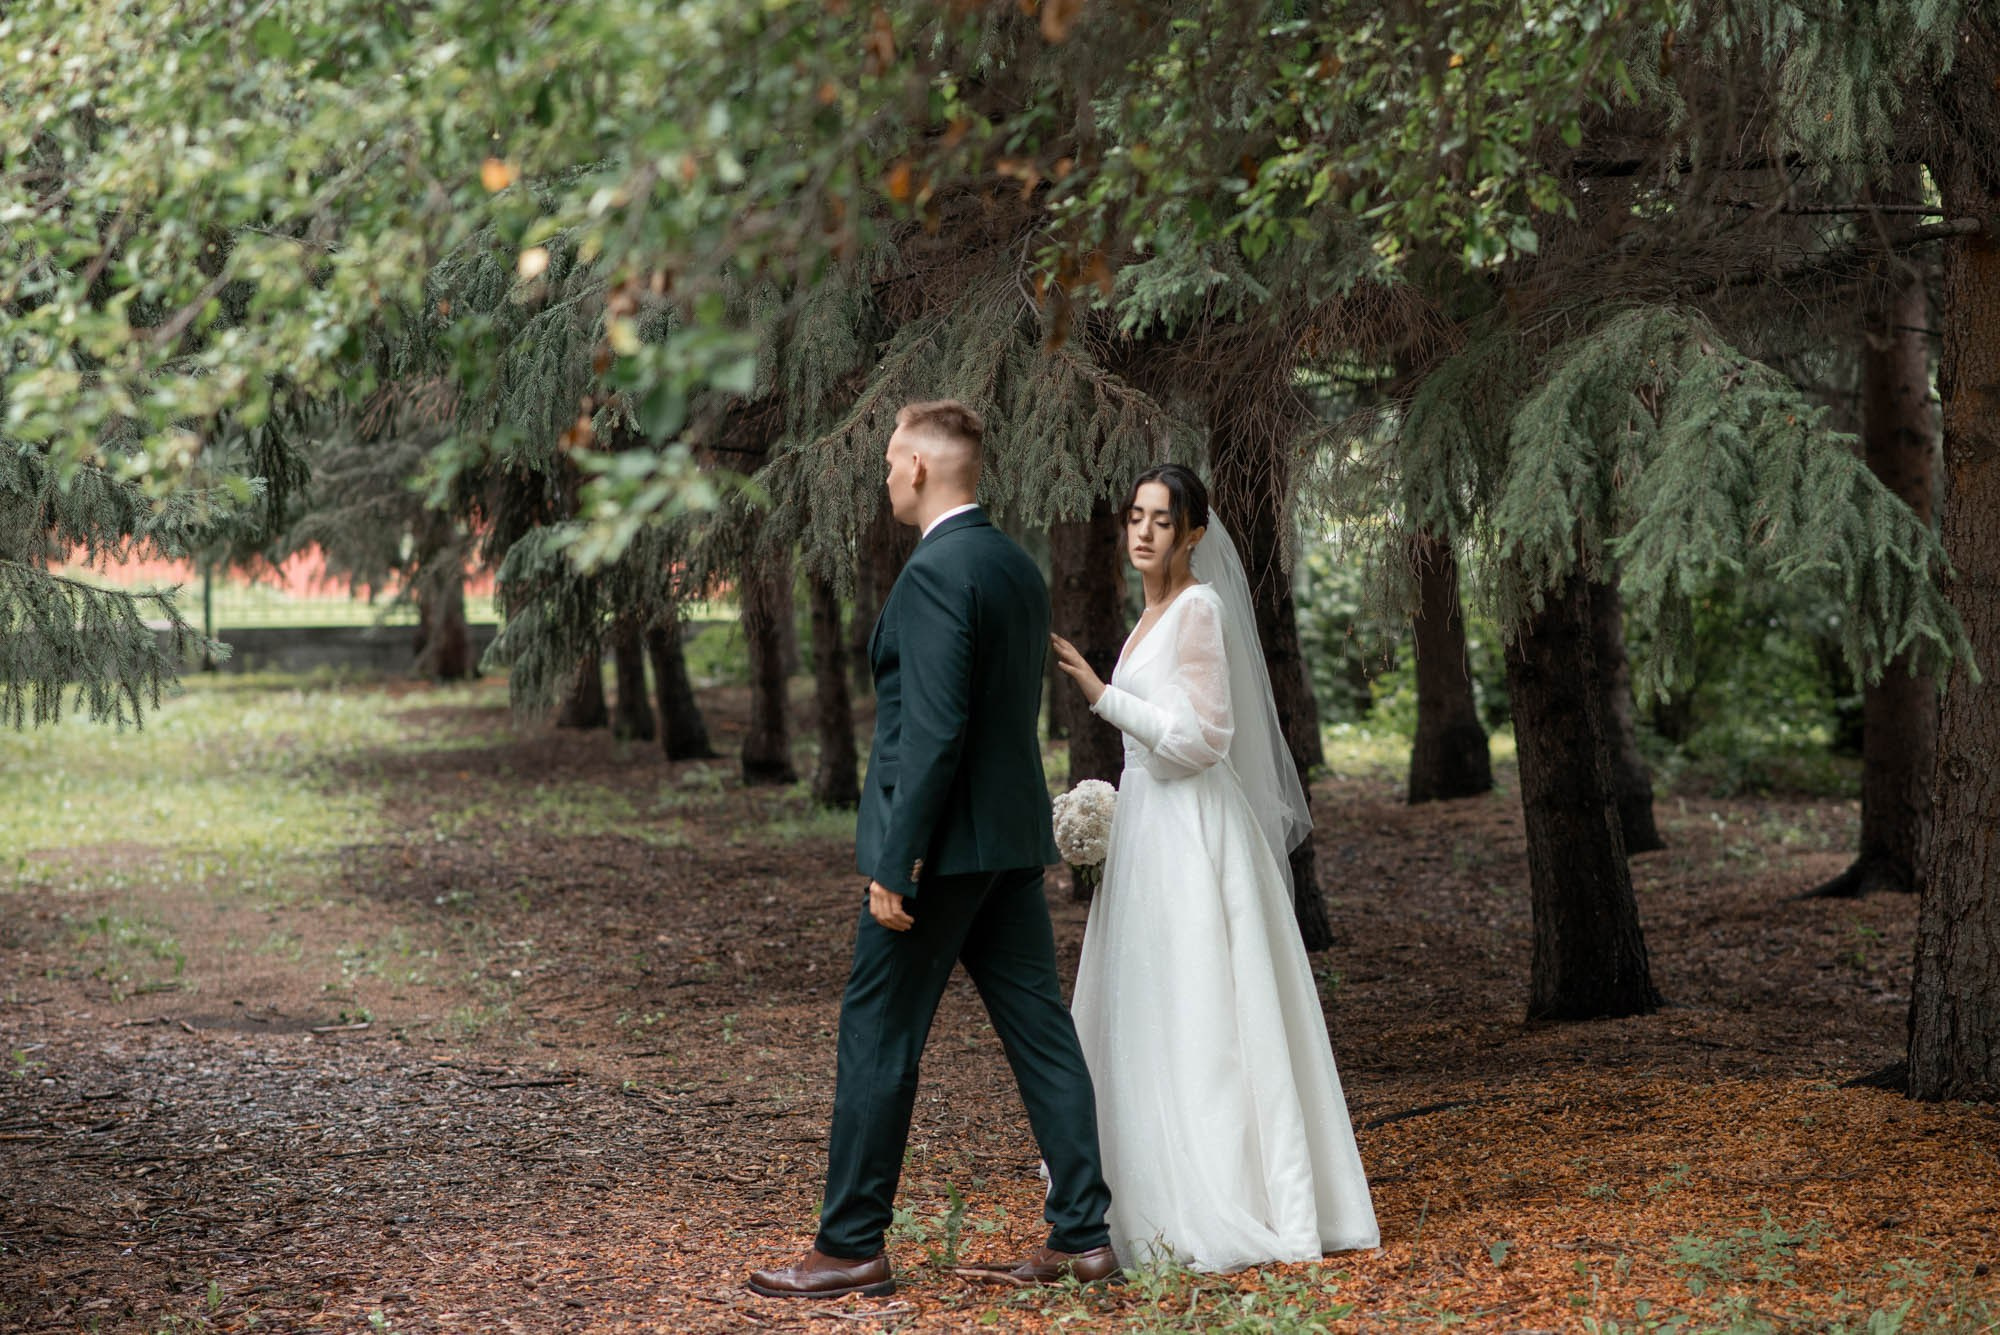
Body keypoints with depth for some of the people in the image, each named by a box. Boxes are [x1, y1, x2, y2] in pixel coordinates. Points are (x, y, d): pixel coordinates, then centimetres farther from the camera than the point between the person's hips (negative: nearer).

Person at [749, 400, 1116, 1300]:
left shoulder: (935, 572, -16)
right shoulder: (1020, 567, 13)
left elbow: (933, 729, -22)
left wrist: (893, 863, -19)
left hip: (942, 847, -9)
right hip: (1013, 841, 9)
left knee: (878, 1040, 0)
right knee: (1039, 1032, 8)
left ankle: (851, 1249, 6)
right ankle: (1082, 1235, 10)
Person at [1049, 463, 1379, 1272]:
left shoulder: (1199, 609, -12)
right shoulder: (1156, 614, 16)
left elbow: (1201, 737, -18)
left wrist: (1102, 695, -20)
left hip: (1190, 836, -10)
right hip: (1151, 833, 10)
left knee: (1197, 1019, -8)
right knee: (1152, 1018, 10)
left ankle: (1225, 1214, -4)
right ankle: (1168, 1201, 15)